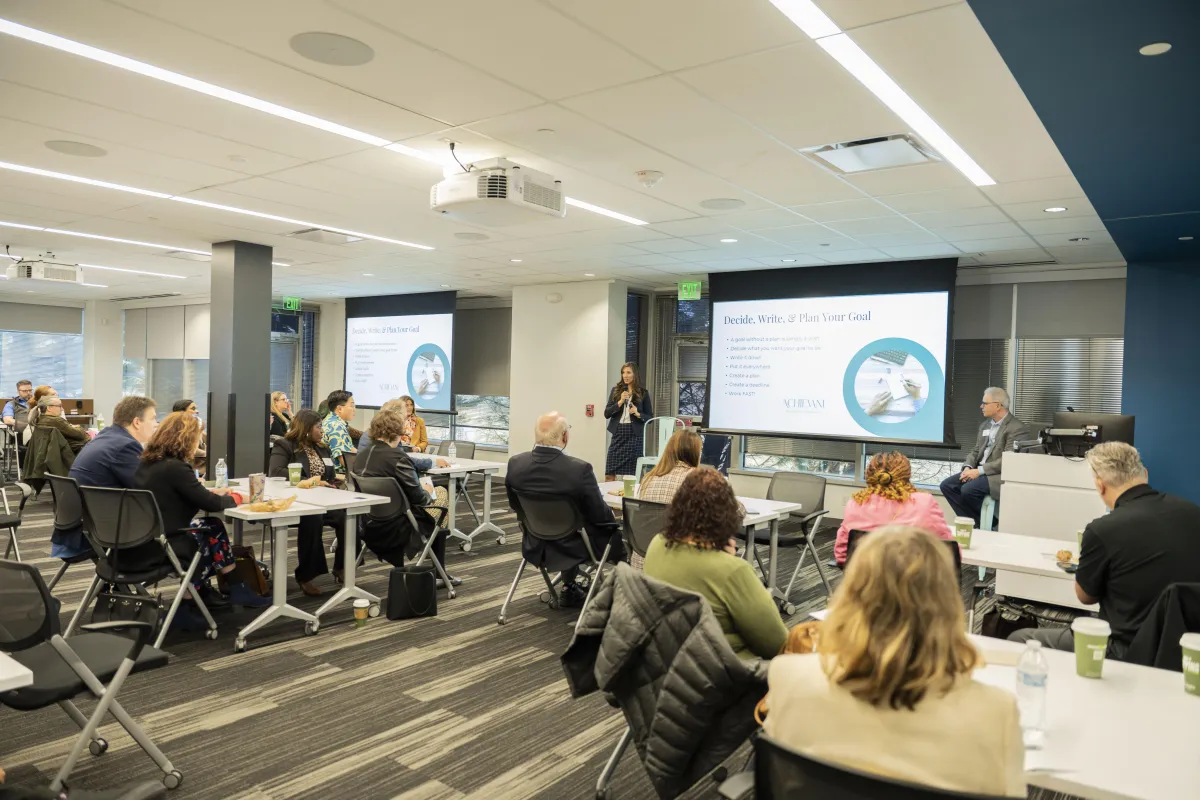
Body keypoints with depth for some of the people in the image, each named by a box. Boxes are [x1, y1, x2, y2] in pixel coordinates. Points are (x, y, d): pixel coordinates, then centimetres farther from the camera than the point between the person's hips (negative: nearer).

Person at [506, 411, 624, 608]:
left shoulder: (515, 464, -13)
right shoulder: (579, 468, -27)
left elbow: (515, 505, 4)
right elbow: (600, 516, -17)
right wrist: (611, 514, 7)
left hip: (534, 547, 5)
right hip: (570, 548, -4)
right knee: (616, 534, 21)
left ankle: (570, 590, 38)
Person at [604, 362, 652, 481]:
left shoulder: (643, 393, 3)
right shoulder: (615, 390, 8)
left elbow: (650, 417, 6)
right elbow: (606, 414, 1)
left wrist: (638, 414, -13)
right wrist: (620, 401, -11)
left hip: (634, 435, -2)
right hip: (618, 434, 2)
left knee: (631, 474, 2)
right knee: (609, 475, -1)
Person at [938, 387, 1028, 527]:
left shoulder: (1017, 428, -10)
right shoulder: (985, 426, 17)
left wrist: (979, 471, -21)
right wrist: (968, 468, -4)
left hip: (1000, 475, -8)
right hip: (978, 471, 8)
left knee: (968, 489, -30)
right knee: (947, 485, -10)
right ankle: (973, 521, -5)